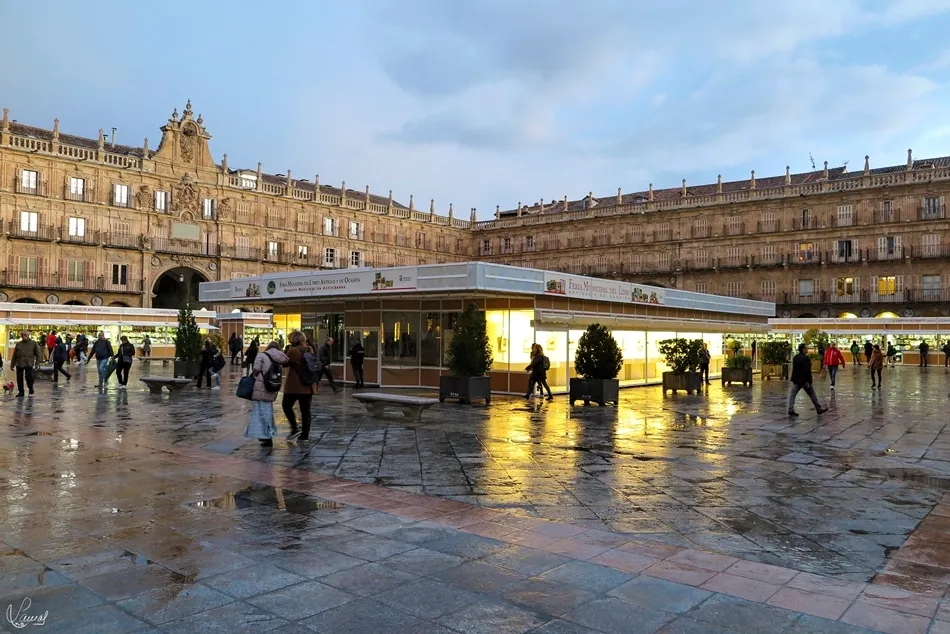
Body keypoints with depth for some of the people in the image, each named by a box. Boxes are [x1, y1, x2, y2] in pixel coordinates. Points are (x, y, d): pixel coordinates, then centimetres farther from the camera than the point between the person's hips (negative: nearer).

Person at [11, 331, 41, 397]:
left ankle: (30, 389, 11)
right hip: (19, 364, 4)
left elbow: (38, 354, 3)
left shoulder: (34, 343, 3)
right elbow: (14, 355, 16)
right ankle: (20, 392, 18)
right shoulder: (18, 344, 11)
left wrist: (37, 364, -4)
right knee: (19, 379, 6)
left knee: (28, 377, -12)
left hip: (29, 364, -4)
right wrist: (12, 364, 13)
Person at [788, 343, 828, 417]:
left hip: (796, 380, 6)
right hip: (804, 380, -6)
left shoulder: (795, 357, 9)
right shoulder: (806, 358, -16)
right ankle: (819, 409, 19)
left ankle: (791, 410, -5)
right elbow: (807, 371, -20)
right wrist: (808, 381, -18)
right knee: (812, 394, 8)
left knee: (792, 395, 4)